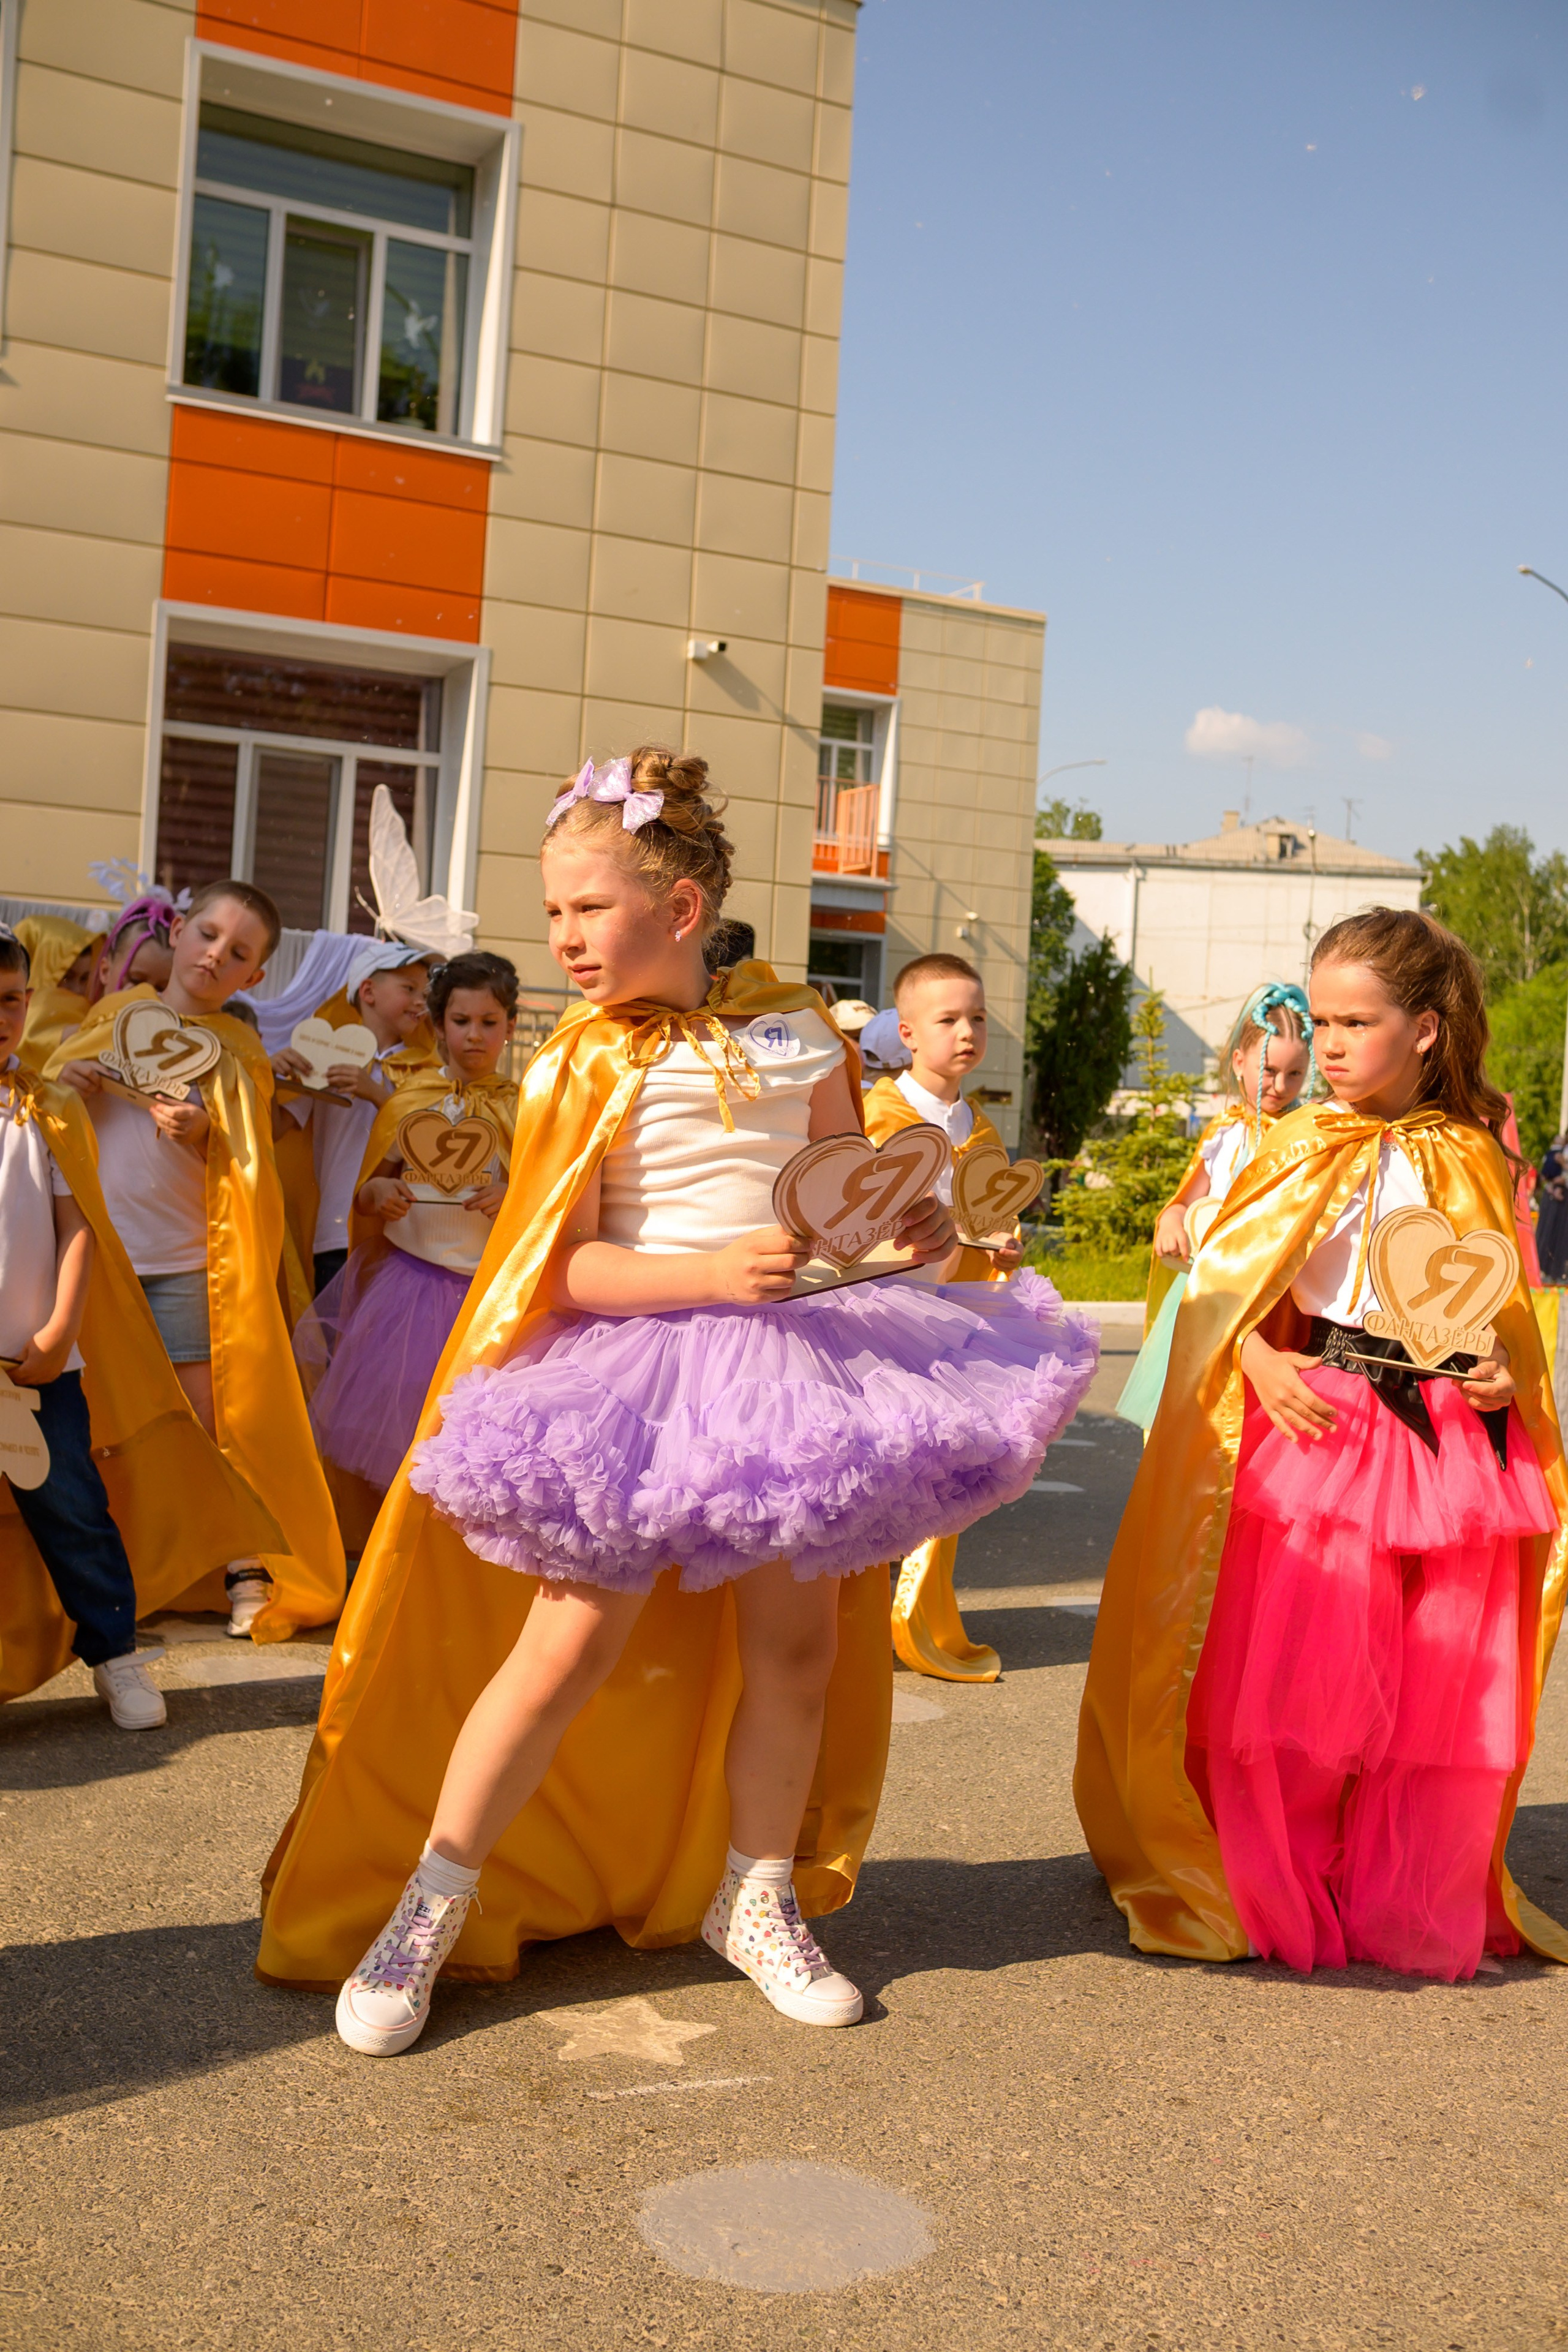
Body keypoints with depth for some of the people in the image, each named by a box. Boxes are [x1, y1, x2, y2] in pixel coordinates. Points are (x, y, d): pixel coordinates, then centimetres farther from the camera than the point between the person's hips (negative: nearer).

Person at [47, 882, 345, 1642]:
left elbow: (238, 1165, 0)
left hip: (182, 1263, -2)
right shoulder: (115, 1014, 9)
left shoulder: (236, 1049, 5)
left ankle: (244, 1567, 7)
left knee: (203, 1421, -1)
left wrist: (201, 1132, -20)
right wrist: (60, 1083, -8)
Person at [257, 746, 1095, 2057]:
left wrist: (916, 1233, -7)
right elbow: (565, 1265, -11)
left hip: (790, 1361, 4)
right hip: (642, 1365, -3)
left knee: (798, 1641, 9)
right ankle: (426, 1910, 11)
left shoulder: (798, 1032, 4)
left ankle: (755, 1898, 30)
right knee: (571, 1645, -5)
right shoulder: (585, 1066, -5)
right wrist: (716, 1273, -25)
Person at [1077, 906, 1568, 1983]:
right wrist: (1268, 1366, -17)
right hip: (1317, 1425, -2)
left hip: (1454, 1436, 3)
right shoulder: (1302, 1147, 0)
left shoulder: (1476, 1157, 7)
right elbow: (1224, 1280, -1)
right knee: (1293, 1682, -2)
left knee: (1447, 1687, 6)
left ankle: (1416, 1907, 25)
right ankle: (1276, 1902, 19)